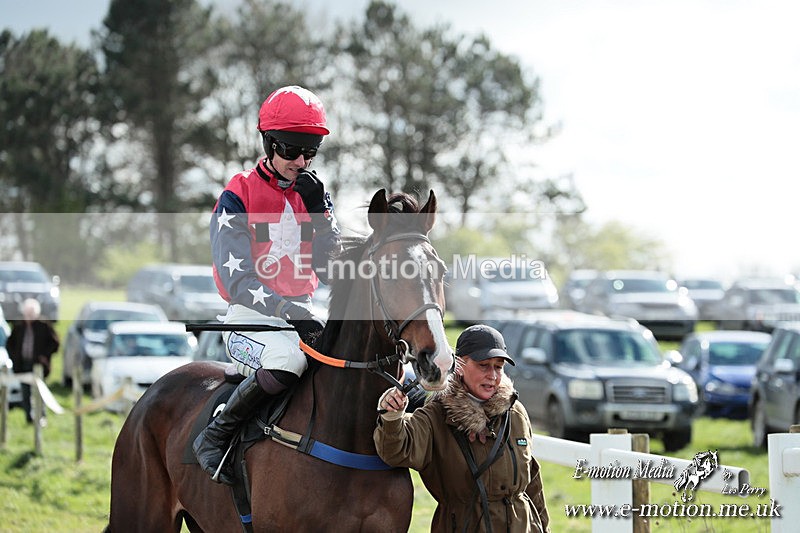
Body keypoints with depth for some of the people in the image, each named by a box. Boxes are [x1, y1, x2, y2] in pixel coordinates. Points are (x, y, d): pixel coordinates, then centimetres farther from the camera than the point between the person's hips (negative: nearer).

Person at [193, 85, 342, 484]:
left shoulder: (314, 195, 12)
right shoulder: (237, 198, -5)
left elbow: (331, 269, 6)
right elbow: (238, 280, -15)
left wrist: (318, 210, -6)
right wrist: (288, 312, -29)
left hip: (303, 313, 6)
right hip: (251, 316, -6)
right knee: (287, 358, -39)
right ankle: (214, 436, -21)